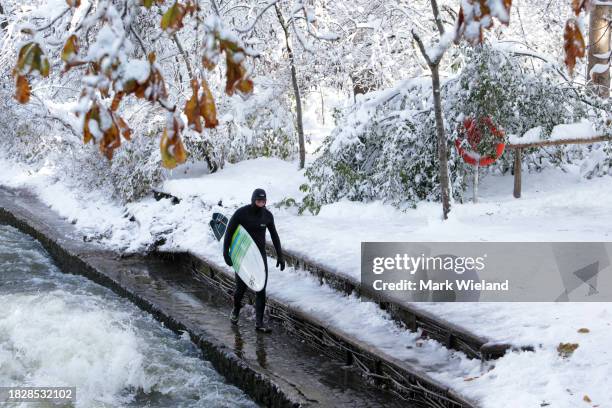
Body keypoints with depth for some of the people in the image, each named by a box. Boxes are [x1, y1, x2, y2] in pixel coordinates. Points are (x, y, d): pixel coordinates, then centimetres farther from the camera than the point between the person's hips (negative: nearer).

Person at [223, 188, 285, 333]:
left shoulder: (267, 215, -2)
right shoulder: (241, 213, -13)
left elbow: (274, 235, 10)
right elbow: (229, 232, -8)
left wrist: (280, 255, 10)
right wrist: (226, 253, -14)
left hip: (260, 255, 3)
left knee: (261, 289, -3)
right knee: (241, 287, 5)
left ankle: (259, 322, 2)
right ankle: (236, 310, 37)